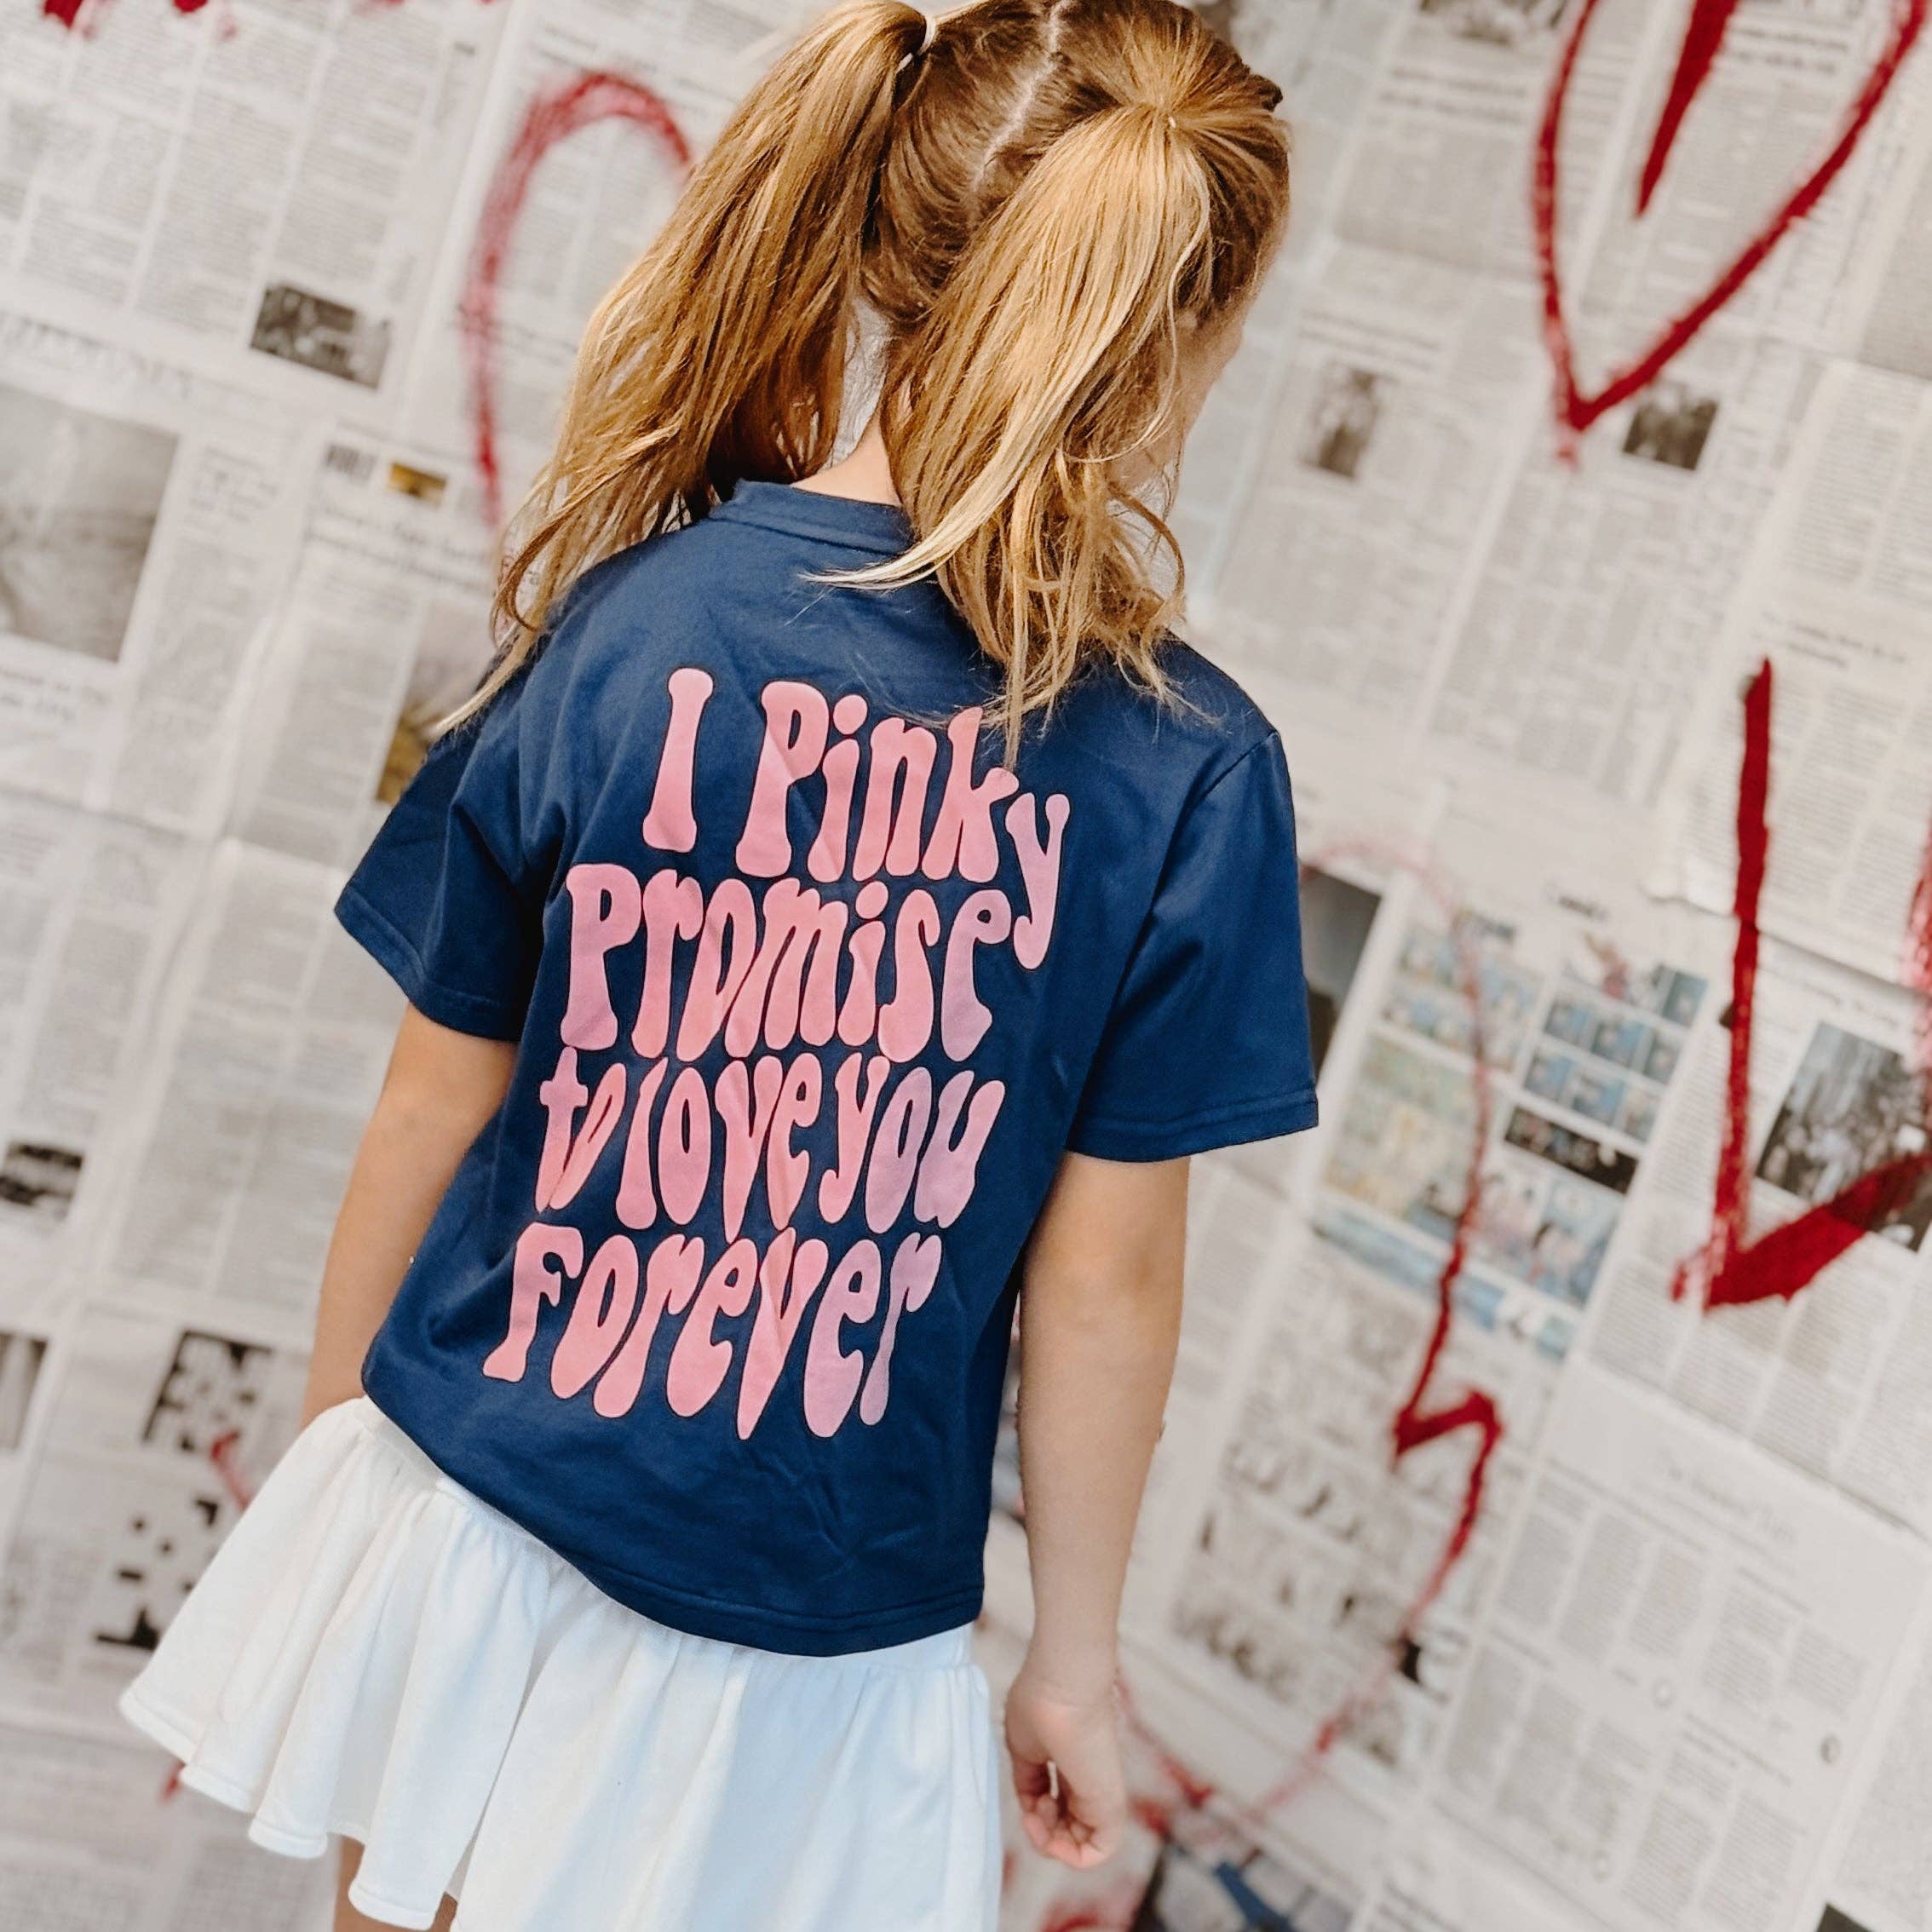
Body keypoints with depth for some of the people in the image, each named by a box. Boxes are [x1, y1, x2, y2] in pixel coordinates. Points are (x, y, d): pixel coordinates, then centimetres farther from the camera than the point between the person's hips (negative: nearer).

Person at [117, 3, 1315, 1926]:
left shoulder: (630, 615, -12)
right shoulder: (1192, 774, -15)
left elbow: (427, 1117, -5)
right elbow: (1102, 1284, -9)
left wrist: (326, 1451, 11)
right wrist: (1074, 1658, 5)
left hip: (471, 1515, 1)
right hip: (806, 1630, -1)